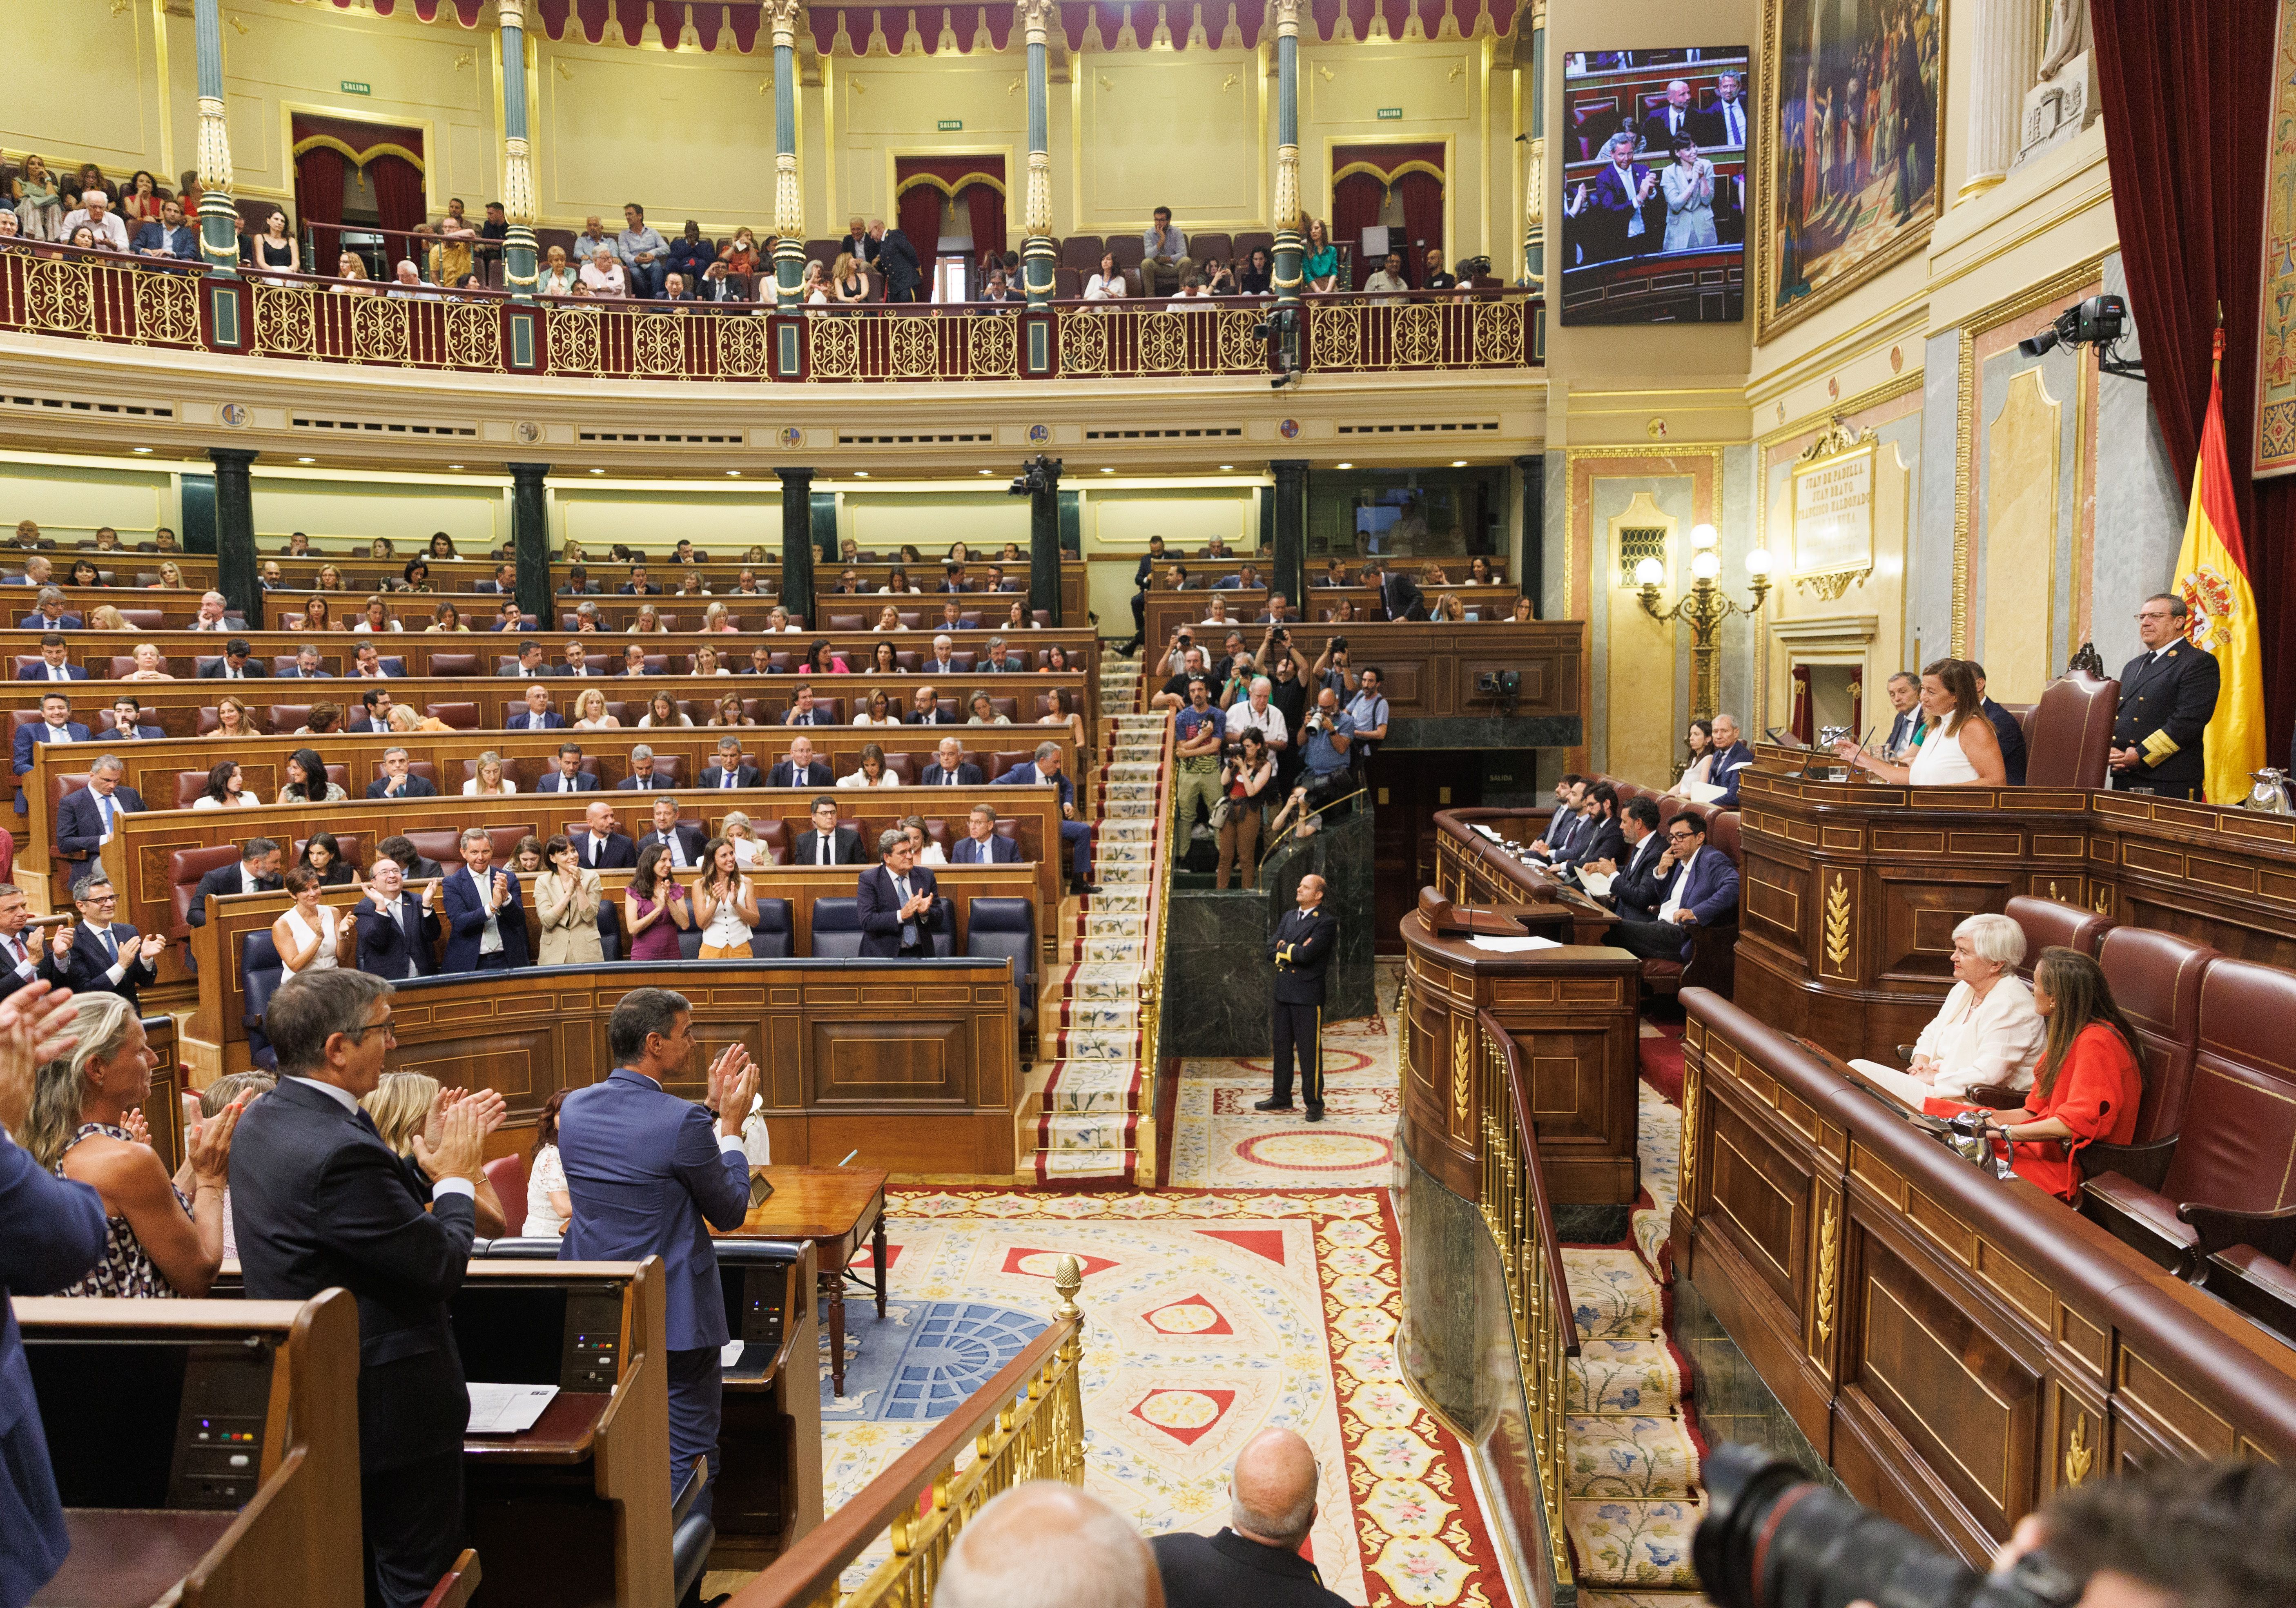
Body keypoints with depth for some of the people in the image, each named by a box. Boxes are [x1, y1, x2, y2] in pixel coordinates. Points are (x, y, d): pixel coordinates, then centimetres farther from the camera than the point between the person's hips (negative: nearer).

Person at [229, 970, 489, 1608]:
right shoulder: (340, 1151, -29)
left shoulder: (262, 1120, 2)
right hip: (390, 1404, -10)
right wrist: (455, 1179, -8)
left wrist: (424, 1163, 7)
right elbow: (441, 1268, -23)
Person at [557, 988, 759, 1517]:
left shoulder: (573, 1109, 0)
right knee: (686, 1454, 7)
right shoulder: (683, 1121, -21)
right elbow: (730, 1212, -9)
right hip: (672, 1316, -7)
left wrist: (716, 1113, 16)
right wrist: (730, 1125, -1)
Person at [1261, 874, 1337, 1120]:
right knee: (1282, 1047, 15)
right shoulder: (1289, 917, 13)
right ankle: (1282, 1098, 26)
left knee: (1310, 1051, -1)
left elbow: (1306, 954, -21)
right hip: (1284, 991, 7)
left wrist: (1285, 949, -5)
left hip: (1308, 994, -7)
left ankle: (1314, 1103, 7)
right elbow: (1272, 950, 6)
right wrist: (1295, 952, -10)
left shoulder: (1327, 922, -10)